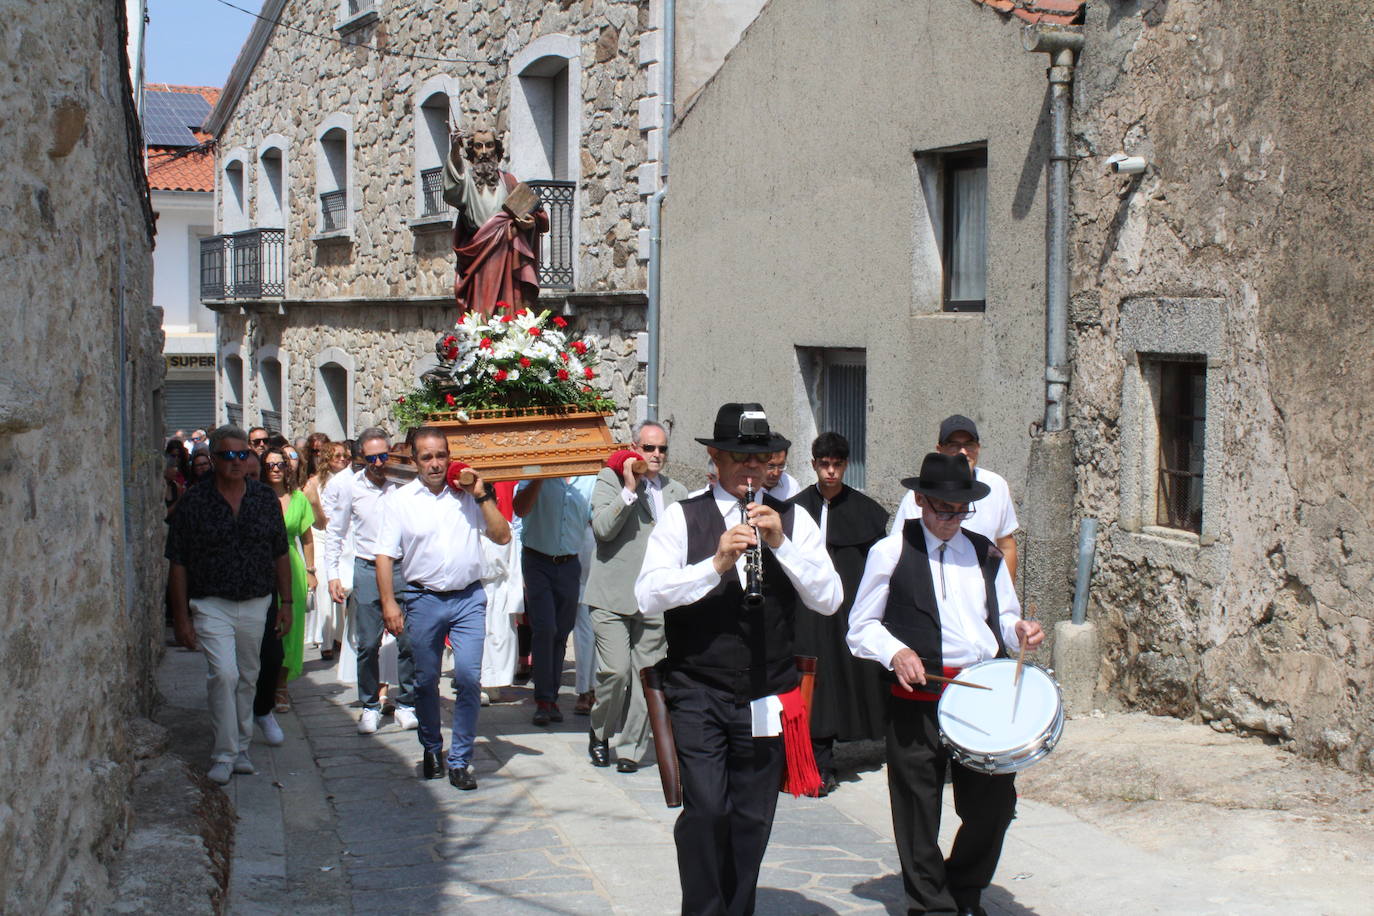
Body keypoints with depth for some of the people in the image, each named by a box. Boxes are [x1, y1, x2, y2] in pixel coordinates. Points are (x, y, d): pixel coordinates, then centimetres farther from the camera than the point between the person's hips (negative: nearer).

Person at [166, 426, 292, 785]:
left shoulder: (265, 498, 4)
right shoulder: (194, 501, -5)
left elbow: (280, 555, 11)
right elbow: (178, 563, -3)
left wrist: (286, 603, 8)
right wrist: (181, 616, -6)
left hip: (257, 604, 3)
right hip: (211, 604, -3)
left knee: (247, 678, 11)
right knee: (224, 674, -16)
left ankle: (241, 749, 25)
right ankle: (224, 755, -6)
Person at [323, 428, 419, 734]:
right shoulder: (350, 486, 1)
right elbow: (335, 532, 10)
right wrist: (332, 574, 7)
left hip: (402, 569, -1)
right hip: (367, 569, 1)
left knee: (409, 641, 0)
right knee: (367, 645, 3)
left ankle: (406, 704, 16)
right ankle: (370, 707, 18)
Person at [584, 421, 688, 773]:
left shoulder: (677, 492, 15)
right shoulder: (611, 479, 3)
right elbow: (602, 528, -11)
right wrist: (629, 490, -14)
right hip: (613, 596, -4)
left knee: (644, 676, 2)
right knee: (616, 670, -12)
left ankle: (630, 747, 13)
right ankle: (600, 731, 13)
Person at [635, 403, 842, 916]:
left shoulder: (793, 521, 7)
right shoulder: (682, 517, 1)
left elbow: (829, 600, -2)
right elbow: (648, 597, -11)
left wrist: (781, 544, -13)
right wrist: (716, 564, -22)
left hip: (766, 699, 3)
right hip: (699, 694, -2)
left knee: (752, 820, 8)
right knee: (706, 810, -13)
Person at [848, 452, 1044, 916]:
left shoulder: (986, 554, 16)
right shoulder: (890, 552, 3)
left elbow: (1003, 618, 22)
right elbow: (861, 626, 4)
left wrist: (1019, 630, -1)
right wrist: (895, 653, -15)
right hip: (916, 698, -3)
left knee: (995, 801, 2)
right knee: (918, 808, 2)